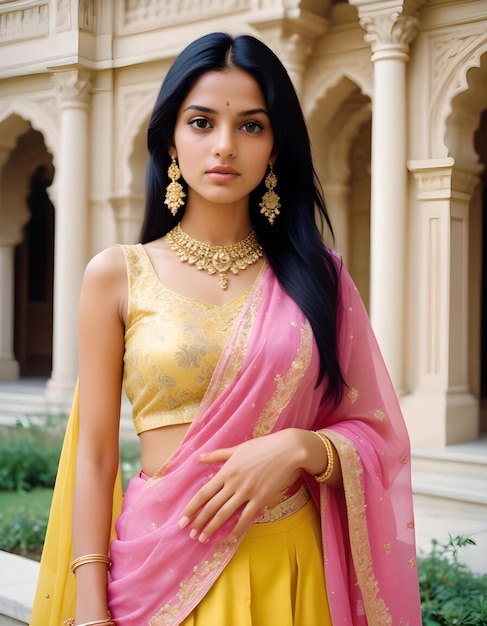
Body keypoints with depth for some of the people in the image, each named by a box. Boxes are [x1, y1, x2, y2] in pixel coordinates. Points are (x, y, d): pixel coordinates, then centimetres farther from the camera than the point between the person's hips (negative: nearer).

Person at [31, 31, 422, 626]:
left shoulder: (313, 275, 2)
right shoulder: (117, 275, -2)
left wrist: (300, 447, -16)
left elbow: (375, 435, 4)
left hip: (291, 568, 2)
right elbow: (94, 453, -2)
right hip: (161, 566, -1)